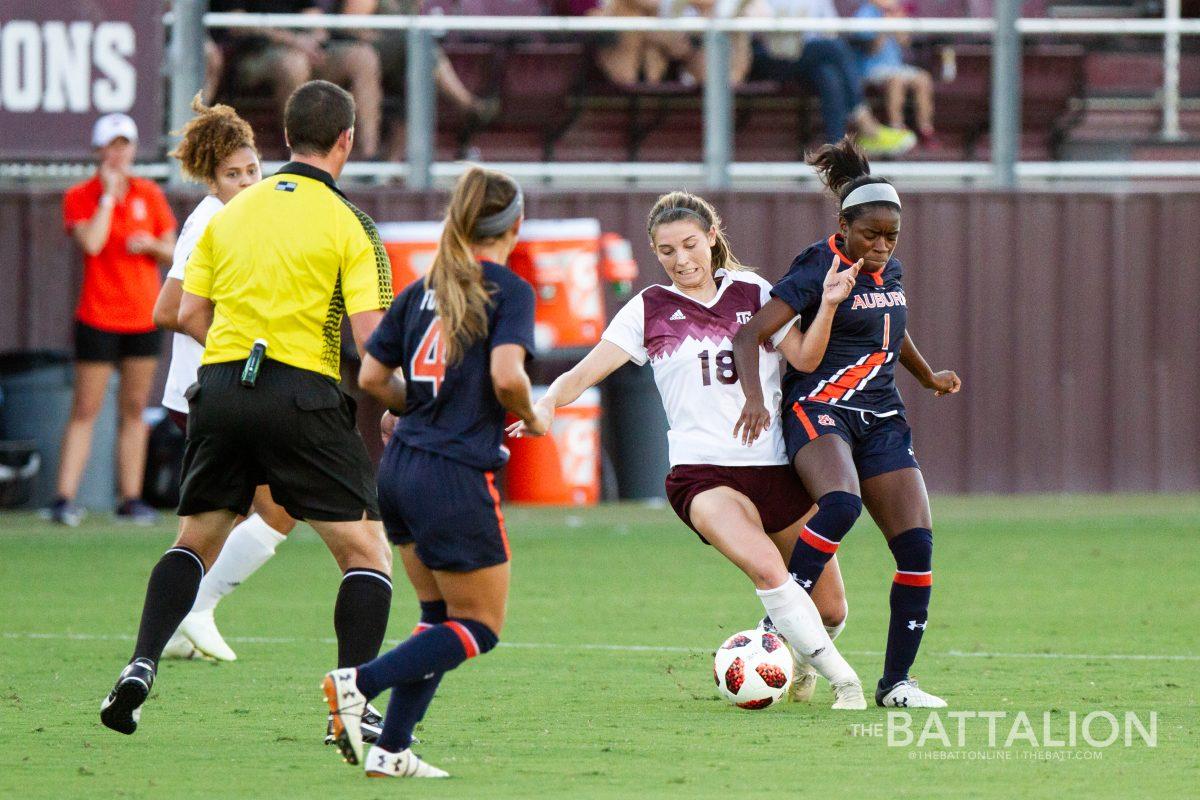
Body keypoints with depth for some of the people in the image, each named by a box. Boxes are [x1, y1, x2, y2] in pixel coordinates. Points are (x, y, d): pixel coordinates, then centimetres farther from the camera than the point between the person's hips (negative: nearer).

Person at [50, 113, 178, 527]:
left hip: (144, 318, 4)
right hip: (97, 318, -4)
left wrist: (152, 245, -10)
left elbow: (171, 252, 11)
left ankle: (131, 497, 9)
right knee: (85, 411, -7)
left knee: (134, 409, 6)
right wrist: (108, 194, -13)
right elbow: (91, 243, -18)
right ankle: (65, 498, -10)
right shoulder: (79, 197, -2)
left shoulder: (150, 194, 8)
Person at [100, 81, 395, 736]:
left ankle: (141, 668, 4)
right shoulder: (349, 225, -3)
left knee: (195, 544, 20)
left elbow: (189, 314, 12)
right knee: (367, 556, 3)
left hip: (221, 387, 5)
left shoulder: (231, 212, 12)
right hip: (304, 398, -5)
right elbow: (370, 338, -10)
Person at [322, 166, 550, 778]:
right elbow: (506, 376, -22)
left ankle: (391, 750, 8)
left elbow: (371, 377, 9)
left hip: (400, 471, 7)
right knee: (480, 627, 4)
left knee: (440, 616, 18)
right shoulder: (509, 290, -8)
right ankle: (360, 683, -14)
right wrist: (531, 419, -2)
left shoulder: (423, 289, 10)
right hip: (457, 478, -7)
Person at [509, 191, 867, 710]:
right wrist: (549, 401, -20)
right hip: (701, 471, -3)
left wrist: (827, 306, -19)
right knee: (766, 567, -31)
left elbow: (805, 357, -3)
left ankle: (796, 657, 38)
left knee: (830, 609, 3)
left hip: (775, 467, 3)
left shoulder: (752, 294, 9)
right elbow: (586, 371, 0)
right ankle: (842, 680, -21)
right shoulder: (650, 310, 6)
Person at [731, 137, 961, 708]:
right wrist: (754, 398, -31)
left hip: (881, 419, 7)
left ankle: (896, 682, 0)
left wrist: (928, 377, 36)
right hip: (819, 407, -7)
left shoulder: (890, 270, 11)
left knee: (916, 547, -7)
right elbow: (750, 334, -17)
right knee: (841, 504, -37)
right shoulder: (821, 269, -10)